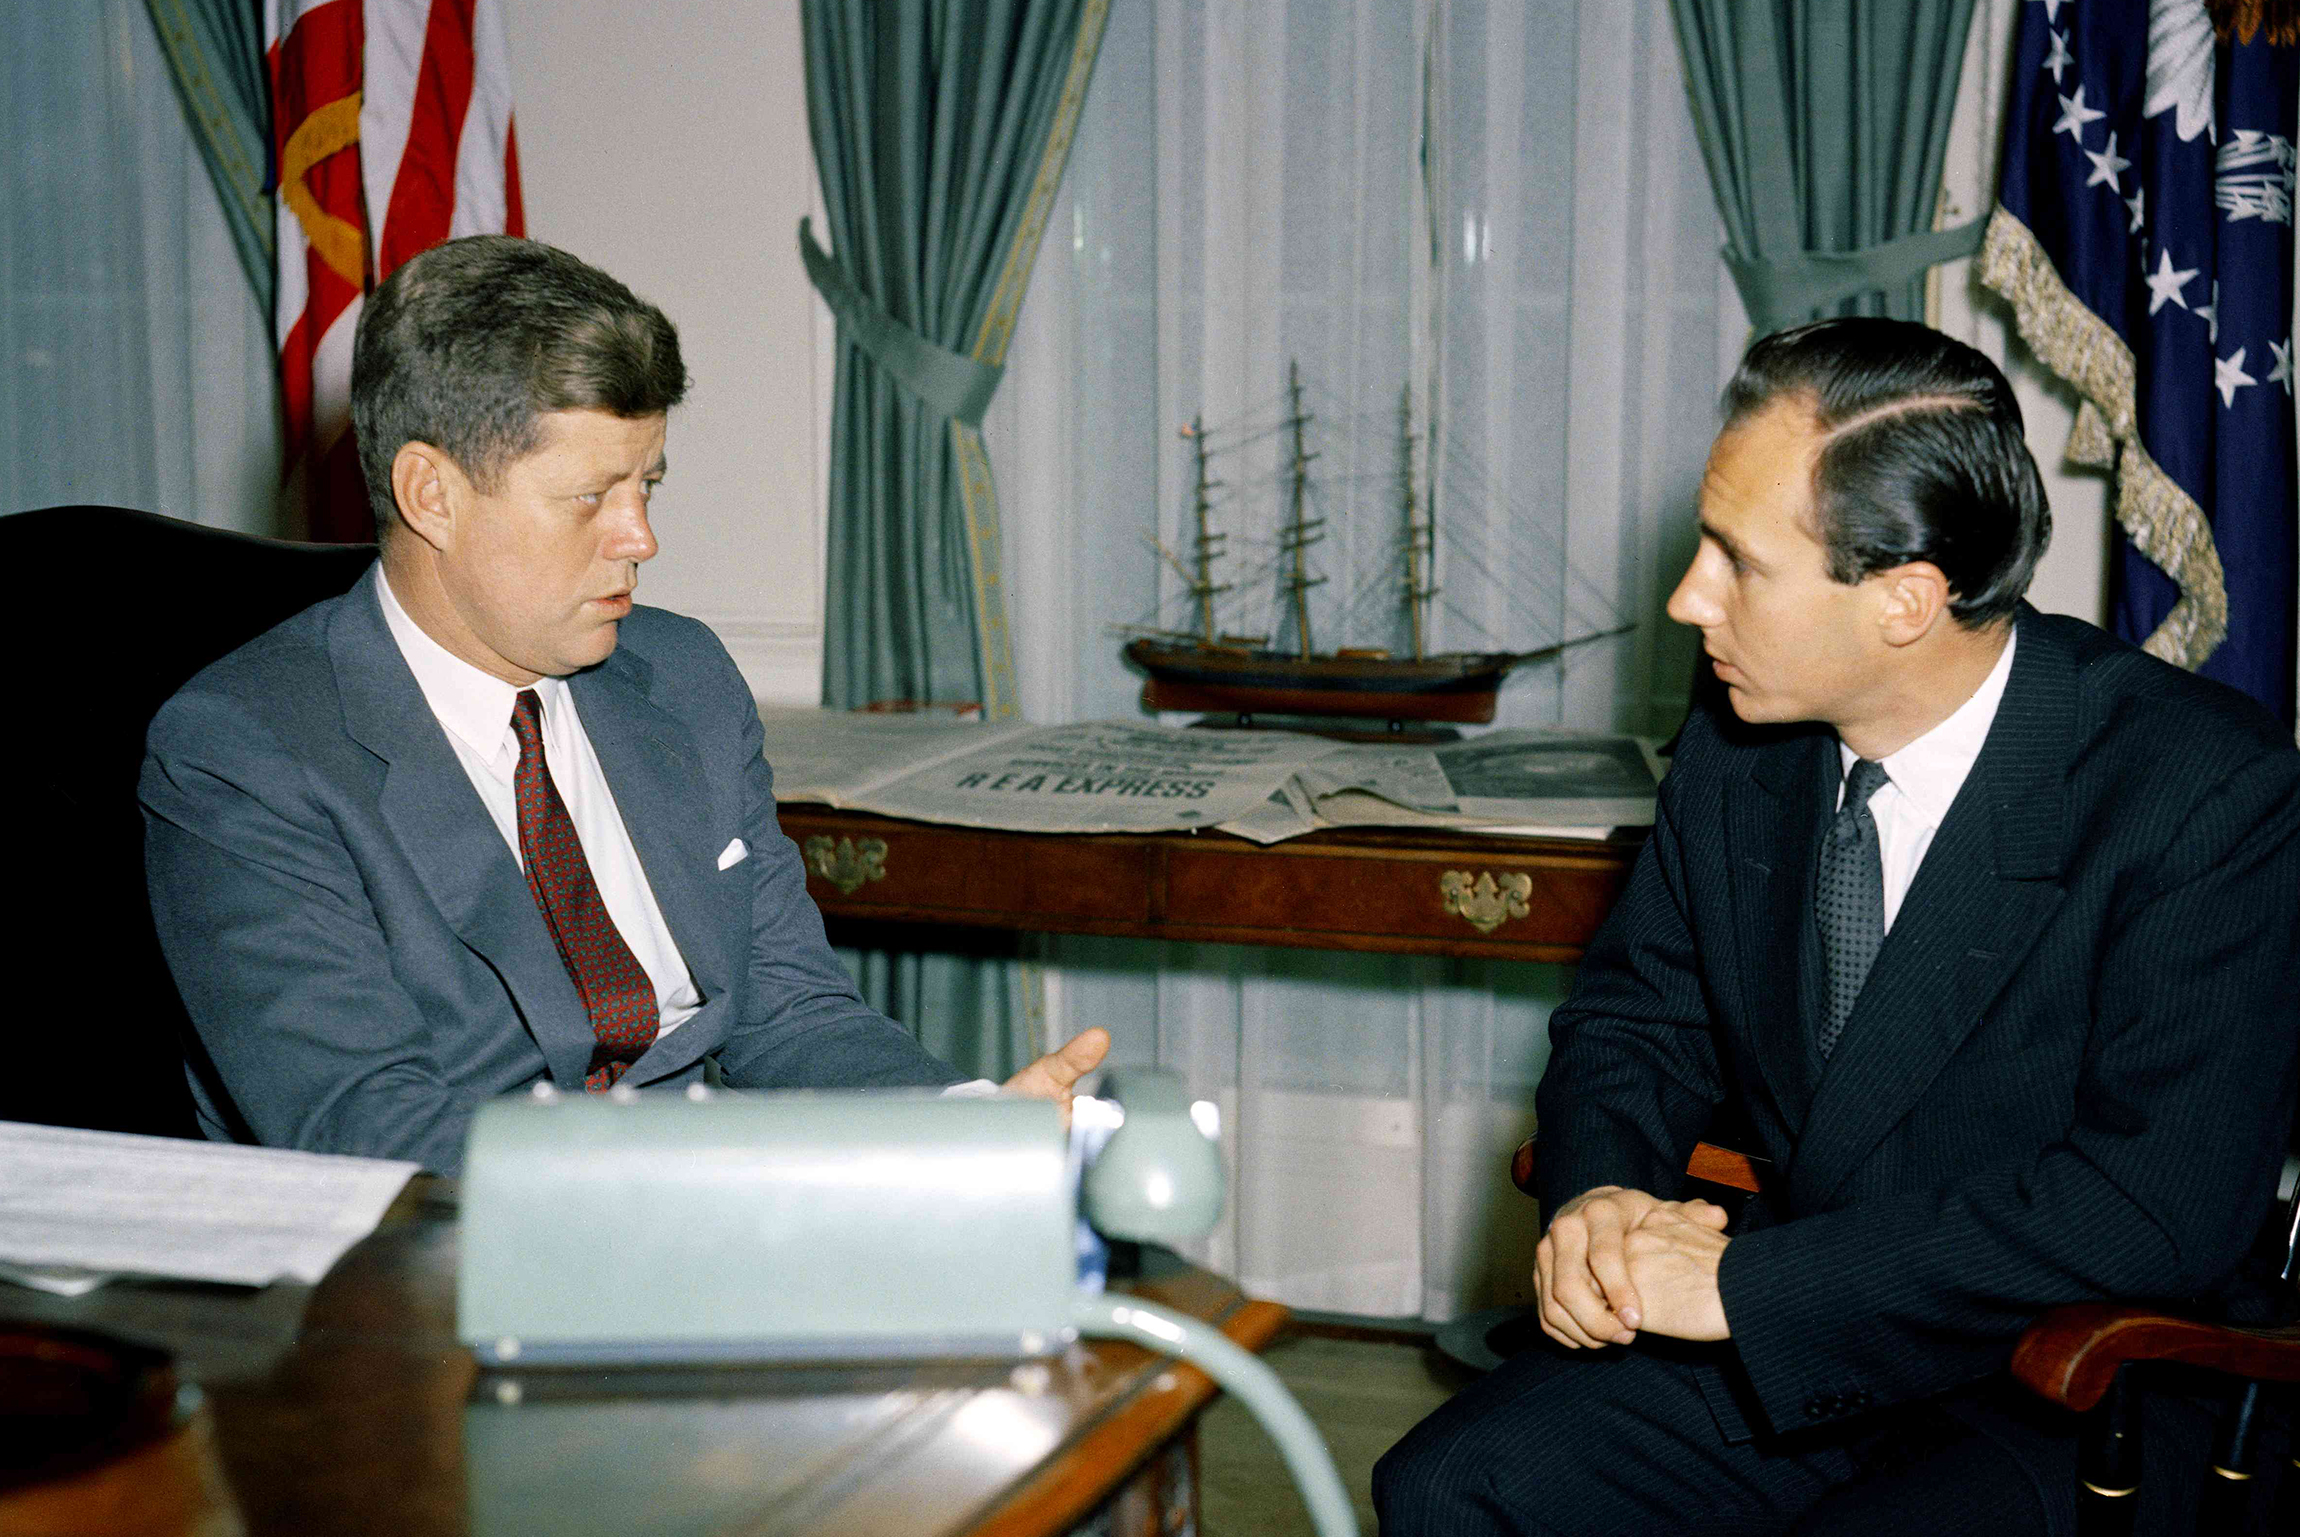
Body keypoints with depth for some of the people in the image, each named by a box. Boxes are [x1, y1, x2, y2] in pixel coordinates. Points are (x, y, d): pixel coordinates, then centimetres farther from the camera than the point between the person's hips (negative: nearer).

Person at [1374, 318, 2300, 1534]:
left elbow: (2158, 1203, -26)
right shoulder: (1742, 744, 0)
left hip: (2070, 1400, -5)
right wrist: (1600, 1192, -11)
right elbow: (1636, 1011, 13)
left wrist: (1749, 1282, -26)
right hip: (1776, 1342, 6)